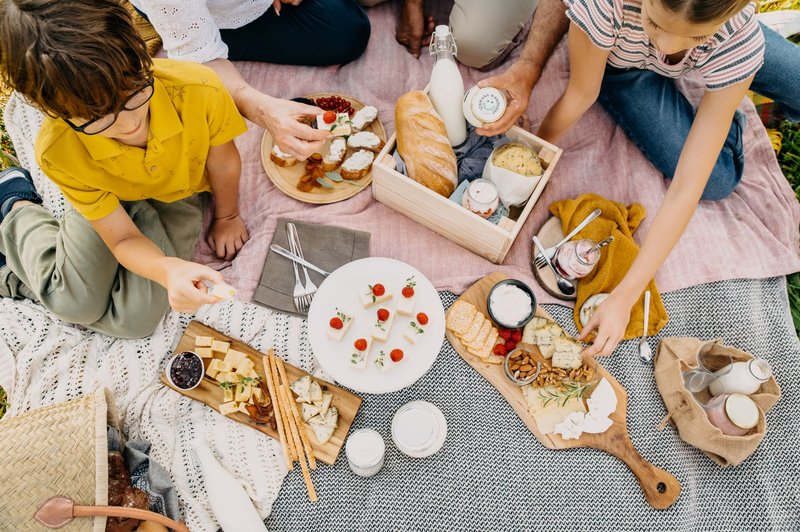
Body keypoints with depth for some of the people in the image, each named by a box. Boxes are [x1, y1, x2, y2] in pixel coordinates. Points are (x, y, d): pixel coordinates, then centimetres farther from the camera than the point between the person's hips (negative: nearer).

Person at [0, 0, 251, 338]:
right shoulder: (57, 151, -29)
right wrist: (168, 269, -45)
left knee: (134, 319, -12)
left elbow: (223, 163, -15)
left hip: (178, 194, 1)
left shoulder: (199, 90, -36)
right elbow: (124, 239, -22)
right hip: (108, 201, 0)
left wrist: (227, 218, 3)